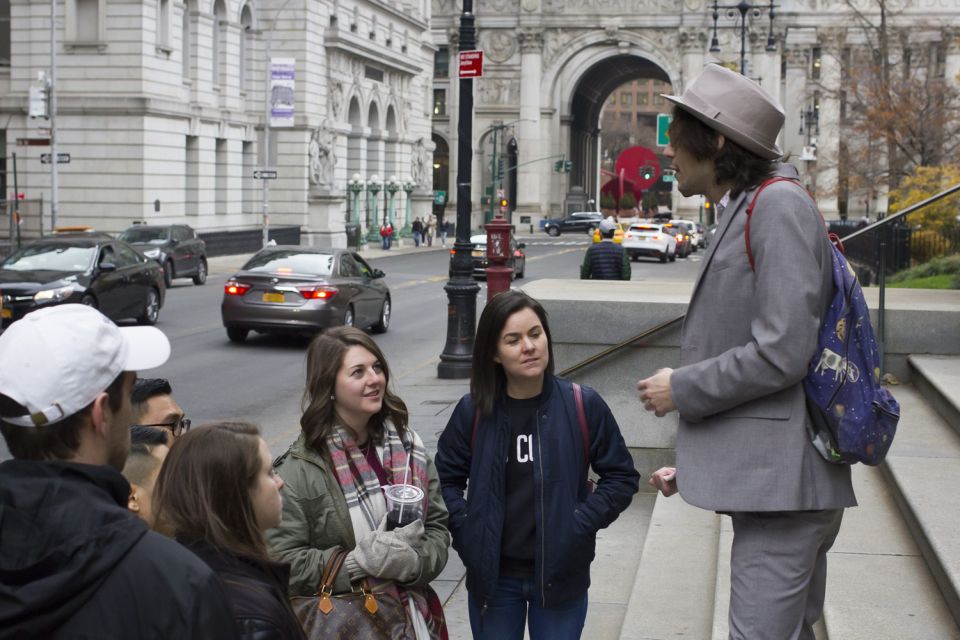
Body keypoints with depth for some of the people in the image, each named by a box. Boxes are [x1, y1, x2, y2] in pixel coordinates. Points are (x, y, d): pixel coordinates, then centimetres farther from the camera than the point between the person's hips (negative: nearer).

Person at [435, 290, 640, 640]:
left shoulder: (584, 406, -9)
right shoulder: (473, 411, -6)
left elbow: (622, 476, 0)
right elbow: (445, 478, 8)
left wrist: (581, 524, -10)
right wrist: (464, 529, -5)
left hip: (561, 574, -1)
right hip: (492, 575, 1)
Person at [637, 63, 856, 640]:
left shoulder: (780, 206, -13)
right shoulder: (740, 216, 17)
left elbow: (782, 354, -21)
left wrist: (682, 388, -9)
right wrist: (694, 463, 16)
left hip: (783, 479, -10)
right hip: (765, 477, 10)